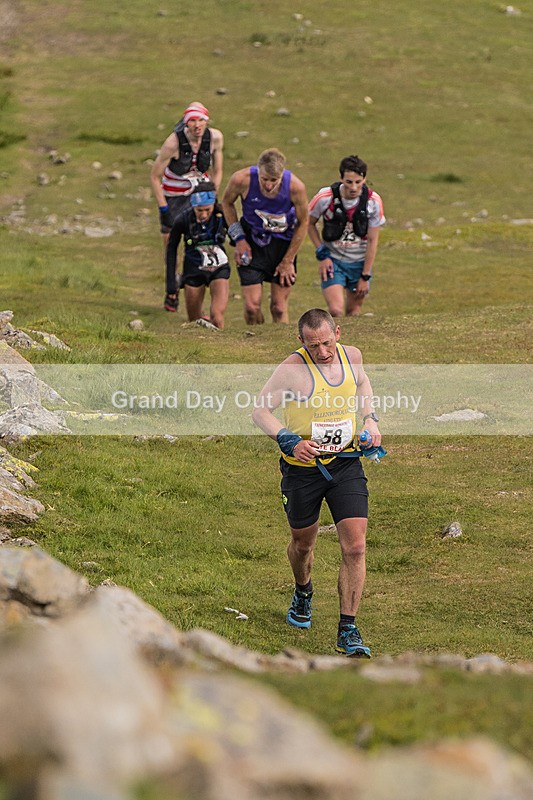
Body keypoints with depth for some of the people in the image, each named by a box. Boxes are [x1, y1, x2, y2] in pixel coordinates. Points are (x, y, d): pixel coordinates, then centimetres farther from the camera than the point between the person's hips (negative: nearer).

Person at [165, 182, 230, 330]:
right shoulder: (183, 220, -18)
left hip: (219, 269, -1)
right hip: (194, 270, 1)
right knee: (194, 320, 8)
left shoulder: (222, 215, -19)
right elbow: (172, 247, -2)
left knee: (217, 315, -19)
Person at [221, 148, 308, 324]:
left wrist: (288, 261, -2)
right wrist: (238, 238, -5)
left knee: (279, 308, 0)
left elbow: (303, 223, -6)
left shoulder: (295, 187, -24)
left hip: (283, 243, 0)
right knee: (252, 306, -6)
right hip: (252, 242, 0)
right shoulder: (242, 179, -24)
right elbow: (227, 202, 0)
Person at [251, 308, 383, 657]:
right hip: (303, 468, -2)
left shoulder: (352, 356, -2)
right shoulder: (293, 369, -17)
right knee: (303, 543, 17)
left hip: (346, 463, 2)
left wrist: (370, 419, 7)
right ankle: (303, 592, 51)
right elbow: (261, 409, -10)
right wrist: (290, 441, -24)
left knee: (355, 547, -10)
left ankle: (348, 630, -3)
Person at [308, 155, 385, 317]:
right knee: (336, 311, -16)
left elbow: (372, 240, -6)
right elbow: (309, 223, 2)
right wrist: (322, 254, -5)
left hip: (360, 262, 2)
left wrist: (365, 276, -4)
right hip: (333, 260, -1)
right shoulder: (325, 197, -17)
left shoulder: (373, 201, -14)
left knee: (353, 312, 8)